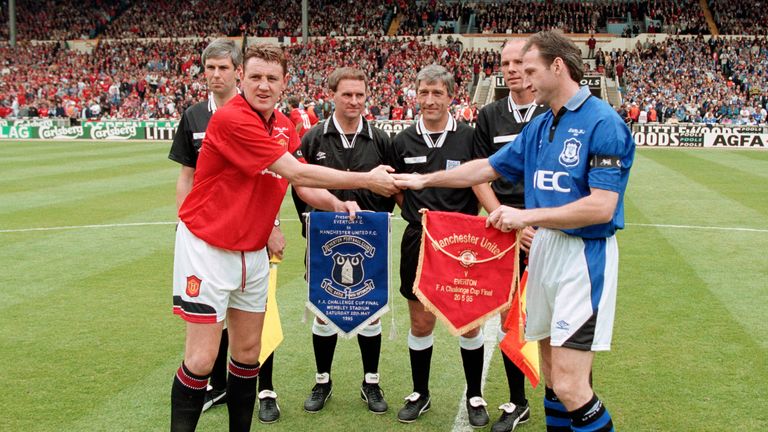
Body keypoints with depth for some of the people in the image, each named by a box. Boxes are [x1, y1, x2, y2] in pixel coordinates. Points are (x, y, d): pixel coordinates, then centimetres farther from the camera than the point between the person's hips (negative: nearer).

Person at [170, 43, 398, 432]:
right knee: (202, 359, -6)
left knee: (248, 352, 11)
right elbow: (295, 172, -22)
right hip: (208, 248, -7)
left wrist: (337, 204, -11)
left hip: (253, 251, 7)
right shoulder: (231, 118, -20)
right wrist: (365, 180, -17)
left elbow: (301, 182, 9)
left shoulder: (285, 126, 6)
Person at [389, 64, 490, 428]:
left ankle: (475, 396, 23)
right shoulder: (403, 142, 4)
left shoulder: (468, 137, -3)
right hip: (418, 243, 2)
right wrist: (420, 213, 2)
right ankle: (420, 394, 28)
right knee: (421, 322, 11)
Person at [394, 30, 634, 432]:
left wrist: (527, 215, -17)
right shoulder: (539, 126, 12)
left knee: (570, 386, -11)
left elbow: (602, 207, -21)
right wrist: (423, 180, 24)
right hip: (543, 248, 8)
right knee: (550, 371, 16)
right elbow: (488, 167, 22)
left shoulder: (603, 123, -14)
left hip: (584, 256, -8)